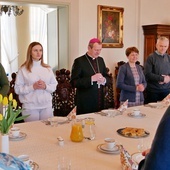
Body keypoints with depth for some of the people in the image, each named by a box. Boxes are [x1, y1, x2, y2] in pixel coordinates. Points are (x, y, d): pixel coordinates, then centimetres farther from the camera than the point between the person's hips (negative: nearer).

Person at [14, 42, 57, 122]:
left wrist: (45, 86, -10)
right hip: (30, 107, -3)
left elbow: (54, 86, 9)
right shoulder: (23, 69, -2)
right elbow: (17, 89, -4)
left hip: (47, 106, 3)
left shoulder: (48, 68, 7)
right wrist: (32, 87, -15)